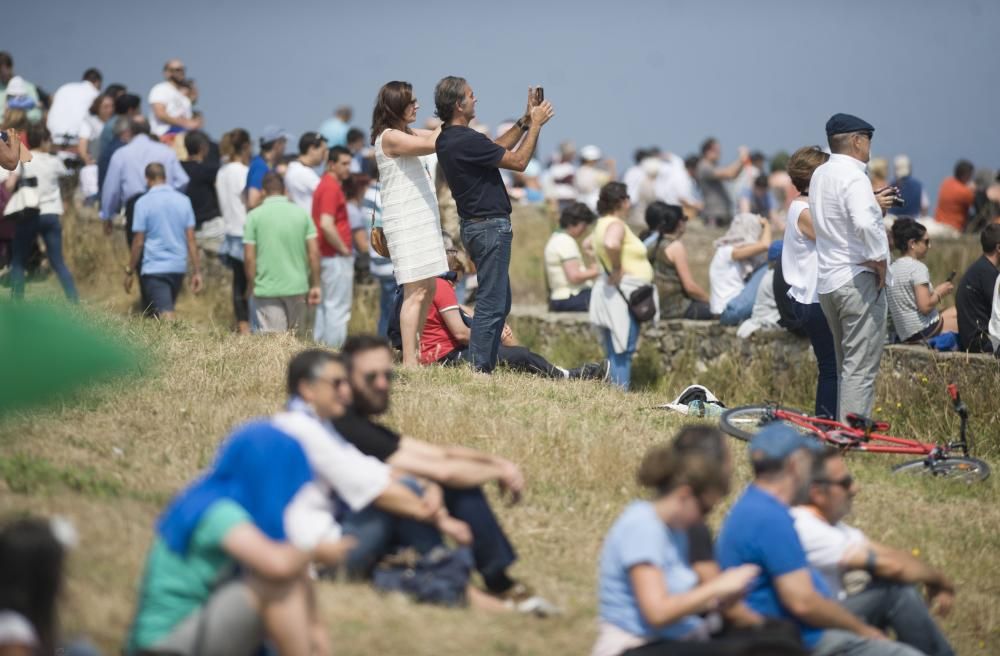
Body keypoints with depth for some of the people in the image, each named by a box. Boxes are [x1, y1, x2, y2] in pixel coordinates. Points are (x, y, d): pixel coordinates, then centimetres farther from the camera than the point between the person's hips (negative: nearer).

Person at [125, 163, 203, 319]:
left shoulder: (143, 203, -7)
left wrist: (129, 272, 3)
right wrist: (197, 271, 6)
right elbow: (191, 240, 3)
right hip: (179, 266, 5)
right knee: (168, 310, 22)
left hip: (154, 268, -5)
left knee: (165, 313, -11)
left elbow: (138, 242, -7)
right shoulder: (183, 201, 4)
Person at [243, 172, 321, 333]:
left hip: (266, 289, -2)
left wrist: (251, 285, 7)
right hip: (297, 287, 2)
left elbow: (249, 257, -6)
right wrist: (315, 285, 8)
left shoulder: (254, 216, -4)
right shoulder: (302, 213, 2)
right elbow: (314, 252, 0)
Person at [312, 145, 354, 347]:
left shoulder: (325, 185, 15)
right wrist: (344, 249, -15)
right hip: (336, 257, -10)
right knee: (338, 308, -7)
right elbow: (327, 225, -25)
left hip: (326, 255, 10)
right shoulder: (332, 187, -16)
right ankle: (335, 350, -6)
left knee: (325, 305, 15)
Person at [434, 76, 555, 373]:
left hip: (477, 226, 10)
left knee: (499, 302, 16)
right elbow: (518, 161, -13)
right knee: (491, 304, -8)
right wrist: (535, 124, -4)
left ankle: (484, 367, 18)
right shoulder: (466, 141, -21)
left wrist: (524, 121, 16)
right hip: (490, 226, -10)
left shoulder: (448, 140, 9)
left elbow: (497, 148, 21)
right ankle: (479, 369, -7)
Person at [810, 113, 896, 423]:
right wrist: (879, 259, -19)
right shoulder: (852, 176, -16)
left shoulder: (820, 175, 13)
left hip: (826, 282, 9)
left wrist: (873, 204, 20)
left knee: (846, 367, 18)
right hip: (858, 280, -9)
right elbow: (864, 224, -31)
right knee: (861, 369, -7)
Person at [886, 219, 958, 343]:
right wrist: (940, 293, -1)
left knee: (953, 312, 24)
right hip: (924, 331, -9)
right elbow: (925, 307, -20)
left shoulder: (892, 268, 12)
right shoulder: (918, 268, -13)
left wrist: (934, 291, 14)